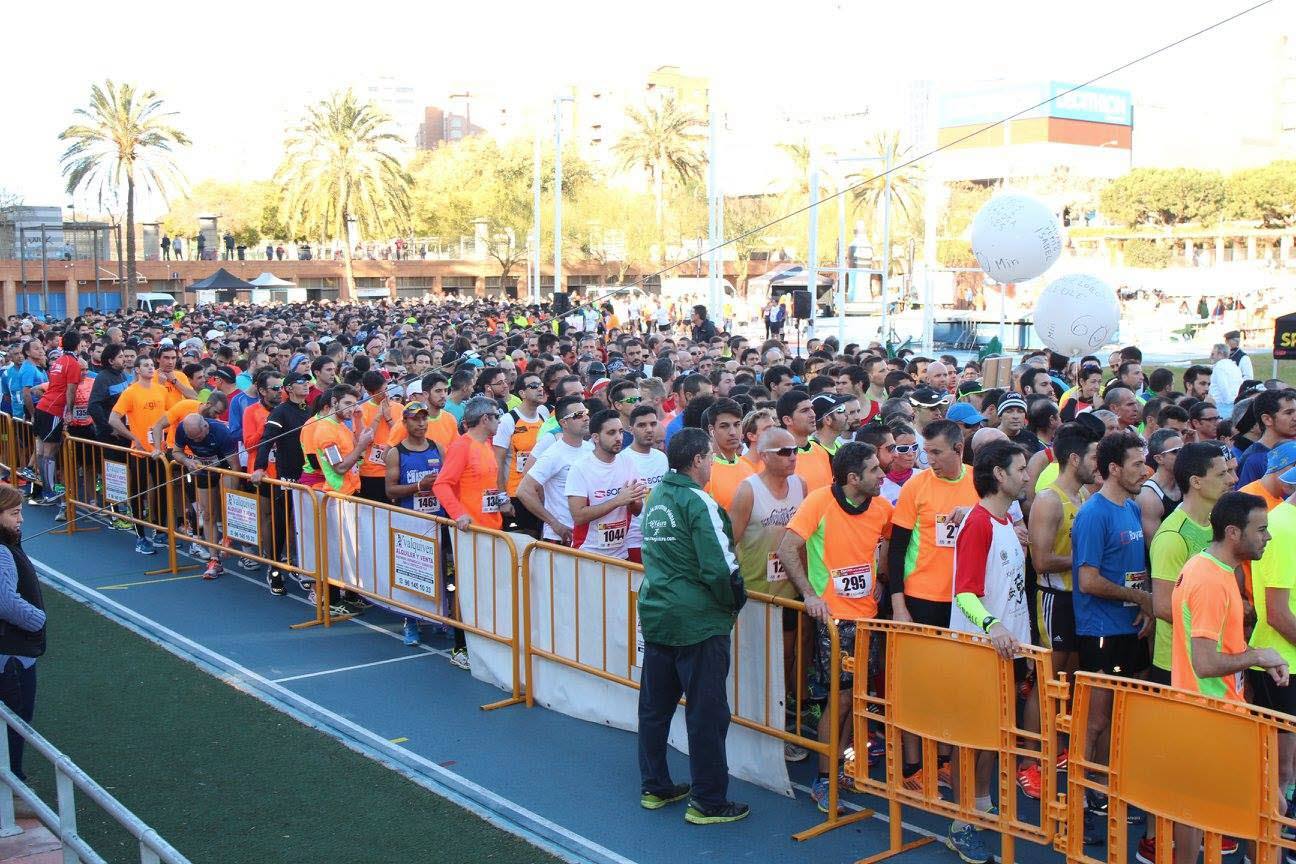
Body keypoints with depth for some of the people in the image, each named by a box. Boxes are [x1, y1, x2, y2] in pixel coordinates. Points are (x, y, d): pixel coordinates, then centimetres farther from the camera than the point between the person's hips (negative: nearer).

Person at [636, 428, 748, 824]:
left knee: (654, 705, 15)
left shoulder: (655, 497, 8)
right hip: (699, 622, -8)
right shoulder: (699, 503, -16)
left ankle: (654, 787, 28)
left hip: (655, 614, 8)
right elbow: (720, 569, -21)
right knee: (706, 713, 1)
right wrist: (735, 602, -2)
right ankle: (708, 802, 8)